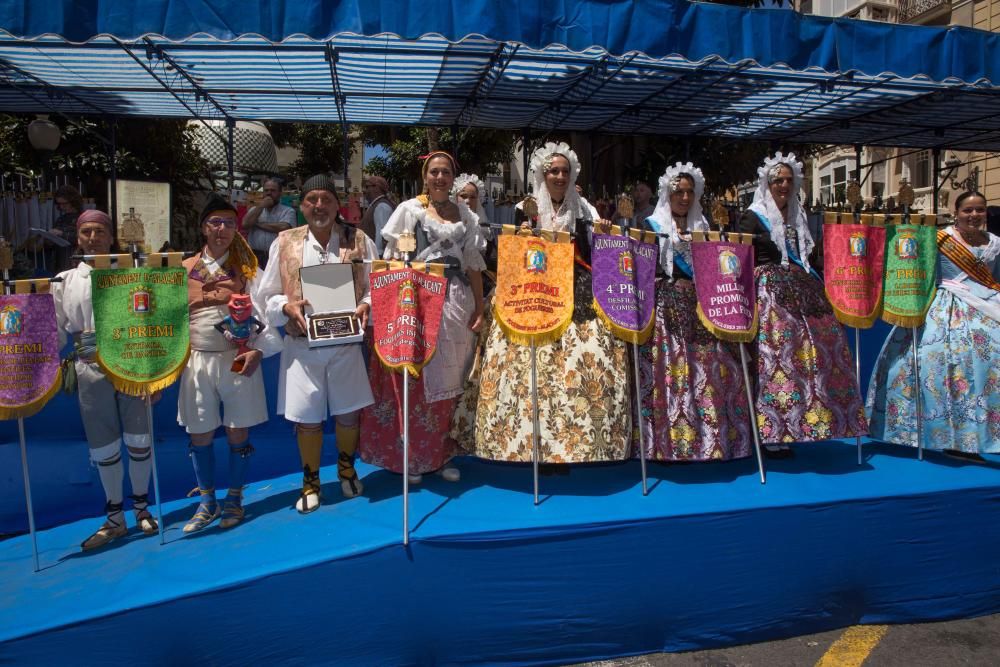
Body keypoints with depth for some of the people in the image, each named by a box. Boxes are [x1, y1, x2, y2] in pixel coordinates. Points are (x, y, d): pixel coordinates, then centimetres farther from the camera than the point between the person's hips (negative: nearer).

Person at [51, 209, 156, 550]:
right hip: (90, 371, 2)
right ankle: (115, 518, 22)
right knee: (104, 446, 8)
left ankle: (141, 507, 23)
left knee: (138, 439, 4)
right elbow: (56, 330, 11)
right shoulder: (64, 282, 11)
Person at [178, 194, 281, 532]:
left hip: (238, 360, -2)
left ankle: (234, 498, 24)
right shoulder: (185, 270, 7)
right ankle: (206, 501, 26)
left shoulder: (246, 269, 1)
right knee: (200, 435, 8)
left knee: (238, 432, 6)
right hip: (197, 361, 2)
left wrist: (258, 351, -15)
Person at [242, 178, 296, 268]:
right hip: (255, 255, 3)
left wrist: (259, 224, -2)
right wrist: (261, 206, 1)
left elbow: (284, 228, -13)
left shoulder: (288, 211, 5)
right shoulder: (255, 210, 19)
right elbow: (245, 224, 2)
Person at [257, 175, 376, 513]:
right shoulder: (284, 243, 1)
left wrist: (366, 306, -17)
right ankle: (310, 481, 29)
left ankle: (346, 467, 39)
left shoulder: (359, 241, 0)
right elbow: (267, 295, 5)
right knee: (307, 419, 8)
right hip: (302, 346, 0)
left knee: (348, 412, 12)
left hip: (346, 343, 0)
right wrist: (287, 306, -15)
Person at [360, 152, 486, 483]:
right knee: (415, 380, -2)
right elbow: (394, 259, 0)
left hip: (457, 302, 3)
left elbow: (474, 264, 13)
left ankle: (443, 454, 18)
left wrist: (480, 308, 7)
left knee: (451, 379, 6)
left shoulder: (465, 214, 14)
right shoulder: (409, 209, 4)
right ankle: (410, 456, 12)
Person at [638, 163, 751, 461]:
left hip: (700, 304, 4)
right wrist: (677, 282, -9)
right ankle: (669, 443, -7)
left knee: (709, 366, -4)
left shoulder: (702, 227, 20)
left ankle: (712, 437, 3)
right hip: (666, 304, -4)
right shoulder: (652, 226, 7)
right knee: (670, 367, -11)